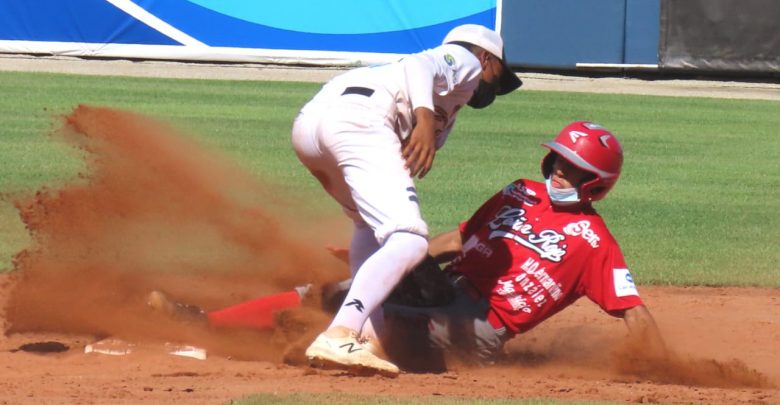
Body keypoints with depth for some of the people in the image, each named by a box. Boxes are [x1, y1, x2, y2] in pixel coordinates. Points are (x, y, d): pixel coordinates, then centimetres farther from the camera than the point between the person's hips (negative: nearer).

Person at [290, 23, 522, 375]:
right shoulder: (466, 61, 19)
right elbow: (420, 65, -3)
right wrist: (424, 118, -21)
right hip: (358, 116, -9)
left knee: (371, 222, 32)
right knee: (408, 241, -16)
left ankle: (368, 332, 16)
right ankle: (339, 338, -33)